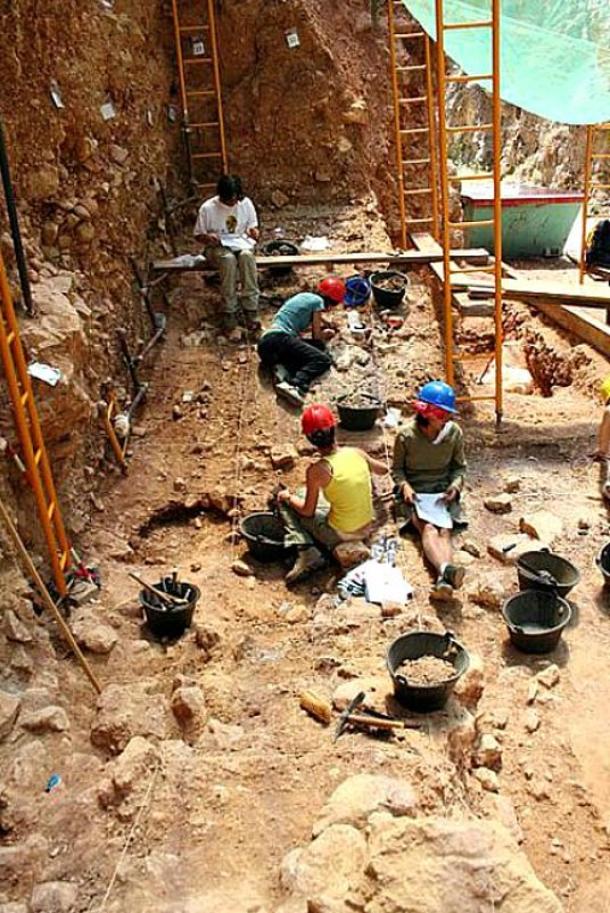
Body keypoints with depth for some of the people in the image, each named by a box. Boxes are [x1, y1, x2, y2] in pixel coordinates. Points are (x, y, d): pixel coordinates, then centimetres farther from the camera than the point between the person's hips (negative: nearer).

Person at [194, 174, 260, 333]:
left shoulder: (246, 203, -1)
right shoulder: (207, 208, -9)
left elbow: (252, 226, 13)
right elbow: (198, 235, 1)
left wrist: (253, 231, -13)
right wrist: (208, 237, -23)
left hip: (242, 244, 2)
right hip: (218, 247, -2)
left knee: (246, 256, -36)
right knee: (229, 259, -39)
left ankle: (251, 310, -35)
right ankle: (230, 312, -32)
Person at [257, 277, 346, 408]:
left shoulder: (304, 296, 28)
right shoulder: (318, 301, 5)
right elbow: (317, 337, 7)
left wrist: (321, 325, 44)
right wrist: (325, 333, 28)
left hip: (264, 344, 9)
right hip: (280, 339, -9)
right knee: (323, 360, -13)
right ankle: (295, 386, -39)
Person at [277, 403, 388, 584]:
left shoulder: (317, 470, -21)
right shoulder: (357, 453, -7)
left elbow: (308, 511, -10)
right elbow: (383, 470, 14)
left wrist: (288, 497, 8)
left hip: (339, 534, -6)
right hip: (366, 528, 7)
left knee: (284, 502, 9)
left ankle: (307, 553, -5)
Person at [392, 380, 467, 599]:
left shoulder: (454, 432, -4)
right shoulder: (406, 435, -10)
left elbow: (459, 466, 10)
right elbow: (397, 468, 3)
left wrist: (455, 485, -10)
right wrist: (404, 485, -16)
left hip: (442, 491, 2)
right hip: (414, 492, -2)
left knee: (444, 529, -26)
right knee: (428, 528, -30)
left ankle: (443, 580, -51)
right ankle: (446, 569, -57)